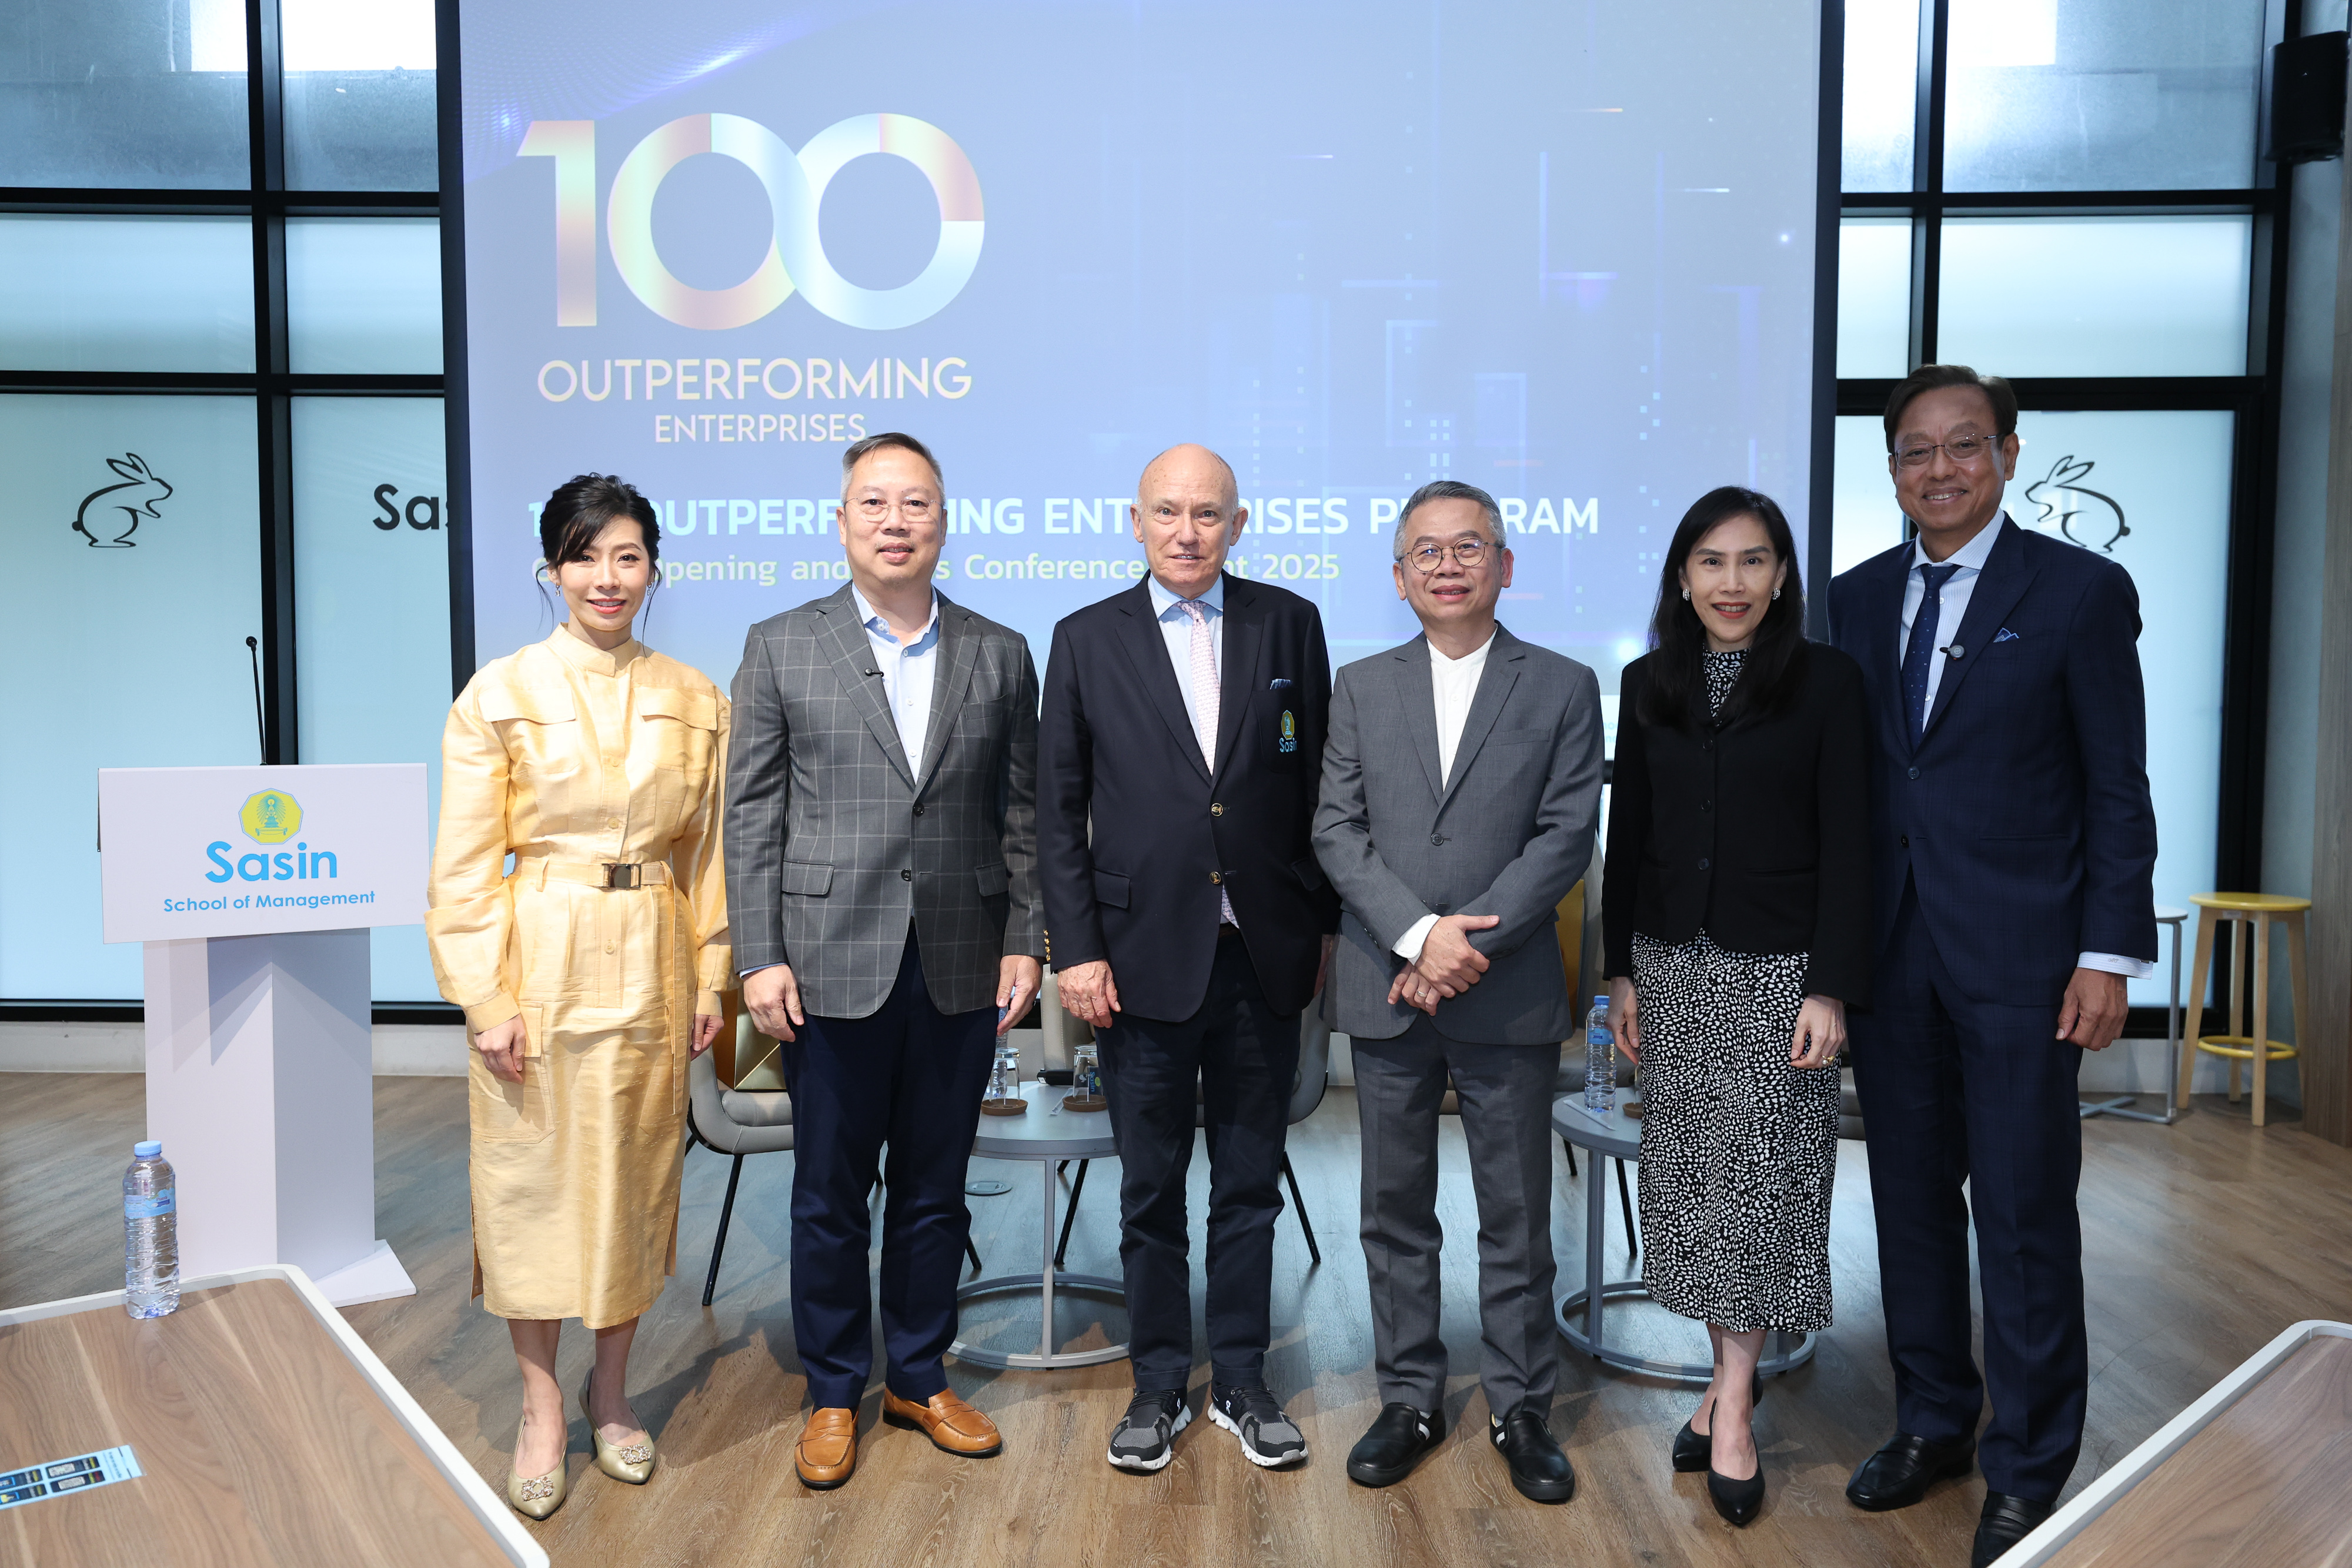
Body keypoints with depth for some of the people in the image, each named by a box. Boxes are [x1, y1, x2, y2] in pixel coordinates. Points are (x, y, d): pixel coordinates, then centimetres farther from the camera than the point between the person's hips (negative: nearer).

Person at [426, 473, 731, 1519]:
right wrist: (488, 996, -10)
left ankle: (612, 1390, 30)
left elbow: (706, 851, 9)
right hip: (540, 963, -2)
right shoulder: (500, 694, -4)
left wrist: (712, 974, 5)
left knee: (637, 1178, 11)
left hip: (651, 966, 3)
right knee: (536, 1180, 5)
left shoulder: (694, 700, 5)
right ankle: (542, 1411, 23)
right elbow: (466, 865, -5)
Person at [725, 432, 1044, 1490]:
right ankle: (833, 1395, 27)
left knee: (935, 1192, 14)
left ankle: (920, 1379, 31)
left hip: (961, 971, 2)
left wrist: (1025, 941, 0)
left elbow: (1022, 815, 7)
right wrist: (760, 958, -7)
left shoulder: (1001, 656, 7)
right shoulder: (781, 647, 2)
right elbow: (752, 815, -1)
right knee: (830, 1196, 10)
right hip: (832, 968, -1)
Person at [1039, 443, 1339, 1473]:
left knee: (1250, 1183, 12)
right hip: (1145, 953, -1)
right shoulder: (1087, 640, 1)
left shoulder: (1289, 624, 3)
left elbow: (1318, 783, 5)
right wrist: (1077, 949, -5)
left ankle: (1240, 1380, 28)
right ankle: (1159, 1383, 27)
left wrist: (1327, 922, 3)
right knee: (1151, 1187, 10)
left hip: (1263, 954, 1)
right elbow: (1058, 809, 1)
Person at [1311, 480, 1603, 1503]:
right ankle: (1410, 1400, 25)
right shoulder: (1361, 689, 7)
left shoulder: (1563, 688, 2)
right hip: (1385, 993, 2)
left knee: (1517, 1218, 8)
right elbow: (1337, 833, 0)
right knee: (1396, 1213, 11)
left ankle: (1521, 1408, 24)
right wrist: (1418, 936, -14)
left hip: (1509, 999, -1)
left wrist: (1469, 940, -14)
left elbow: (1566, 838, -6)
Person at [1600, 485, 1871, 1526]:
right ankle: (1731, 1380, 23)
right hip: (1673, 962, 4)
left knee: (1761, 1173, 0)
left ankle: (1731, 1401, 10)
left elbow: (1847, 844, -6)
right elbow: (1627, 838, 9)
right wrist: (1622, 971, 7)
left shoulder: (1825, 682, -4)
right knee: (1692, 1173, 8)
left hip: (1778, 967, -4)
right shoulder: (1647, 686, 6)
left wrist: (1831, 989, -12)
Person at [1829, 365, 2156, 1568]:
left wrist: (2110, 953, -10)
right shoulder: (1858, 598, 8)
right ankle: (1932, 1422, 30)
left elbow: (2118, 790, -5)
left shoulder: (2082, 591, -4)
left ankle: (2028, 1468, 20)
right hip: (1889, 950, 4)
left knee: (2023, 1215, 3)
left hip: (2019, 953, -4)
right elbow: (1851, 776, 10)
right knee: (1910, 1198, 13)